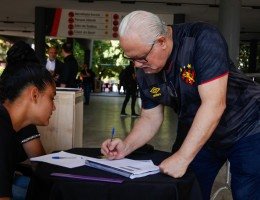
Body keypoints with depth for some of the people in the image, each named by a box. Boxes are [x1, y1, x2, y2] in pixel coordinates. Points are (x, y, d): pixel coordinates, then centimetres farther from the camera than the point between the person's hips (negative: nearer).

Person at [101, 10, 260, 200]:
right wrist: (126, 146, -17)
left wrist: (182, 157, -35)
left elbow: (214, 104, -33)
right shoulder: (145, 72, -9)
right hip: (196, 136, 5)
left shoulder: (203, 39, -27)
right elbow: (150, 118, 1)